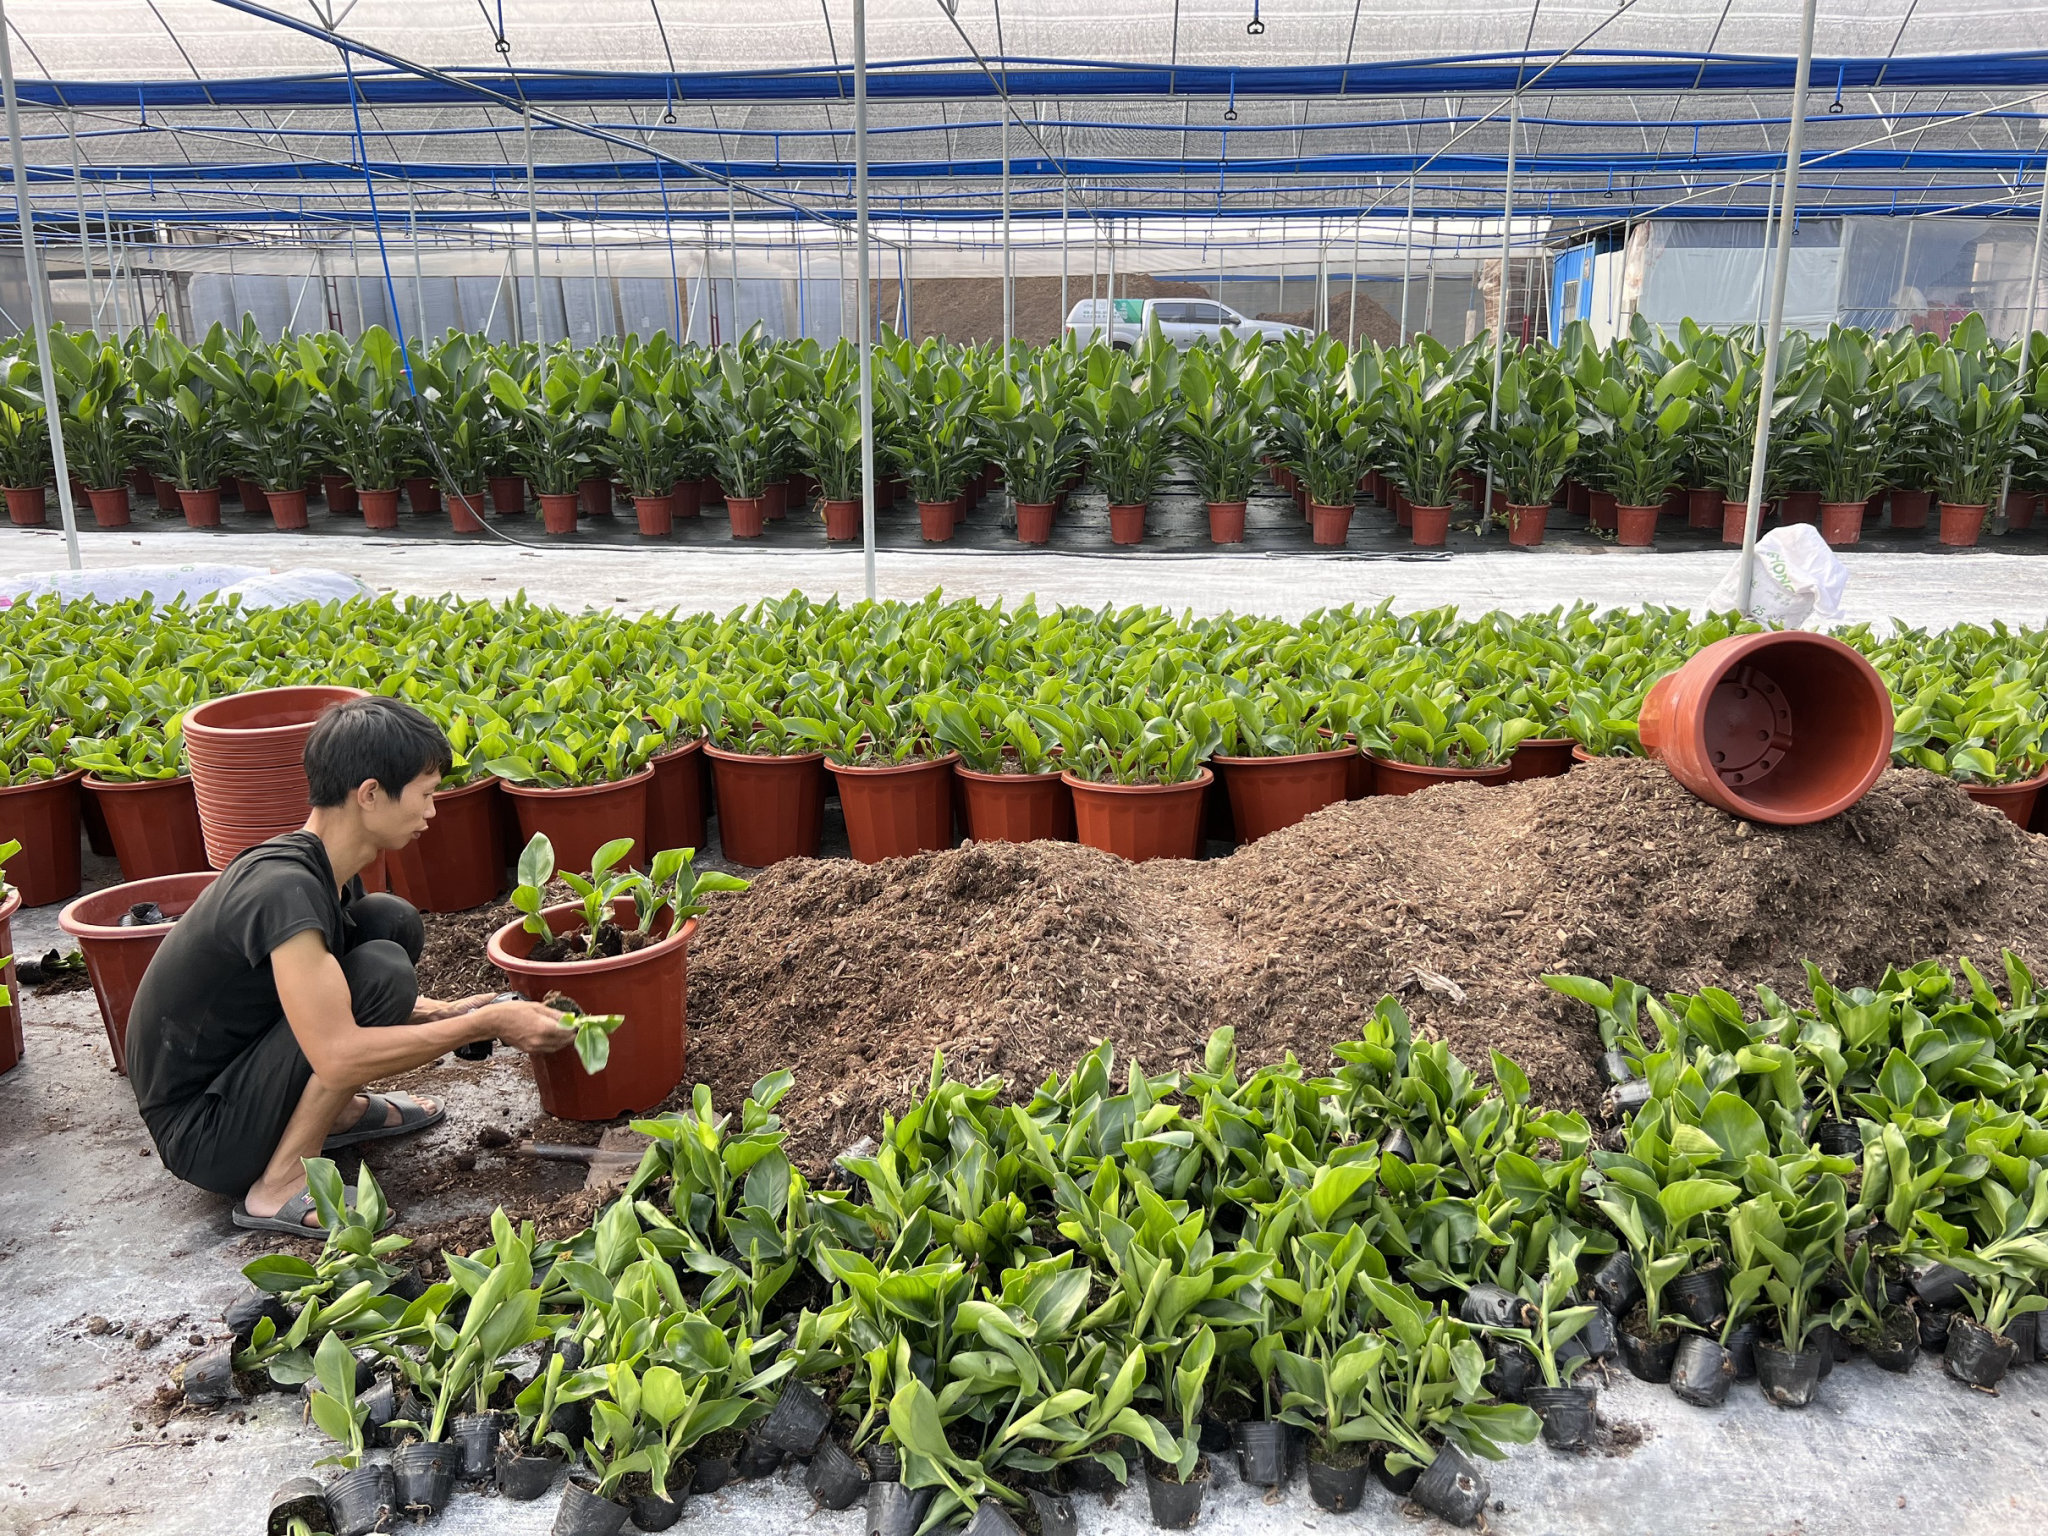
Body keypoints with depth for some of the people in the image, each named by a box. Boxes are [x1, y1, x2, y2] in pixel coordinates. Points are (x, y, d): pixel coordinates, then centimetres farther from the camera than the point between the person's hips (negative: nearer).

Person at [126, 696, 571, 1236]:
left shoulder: (328, 872, 1)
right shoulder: (285, 889, -28)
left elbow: (336, 1006, 15)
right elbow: (339, 1055, -34)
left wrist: (450, 1011, -1)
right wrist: (487, 1024, -26)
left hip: (232, 1069, 9)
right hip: (200, 1137, -9)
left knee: (392, 922, -1)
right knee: (383, 970, -25)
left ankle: (334, 1112, 8)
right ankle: (280, 1188, -17)